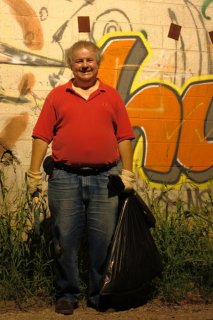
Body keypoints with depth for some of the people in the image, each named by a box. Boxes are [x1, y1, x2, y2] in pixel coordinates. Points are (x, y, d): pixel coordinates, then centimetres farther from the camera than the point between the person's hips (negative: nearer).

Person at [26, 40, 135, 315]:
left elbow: (124, 137, 9)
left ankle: (100, 294, 17)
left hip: (105, 177, 1)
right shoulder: (57, 96, 8)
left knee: (103, 239, 4)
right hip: (64, 178, 0)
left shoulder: (112, 96, 11)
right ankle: (66, 294, 16)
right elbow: (42, 137, 4)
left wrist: (127, 173, 3)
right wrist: (34, 174, -1)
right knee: (65, 239, 3)